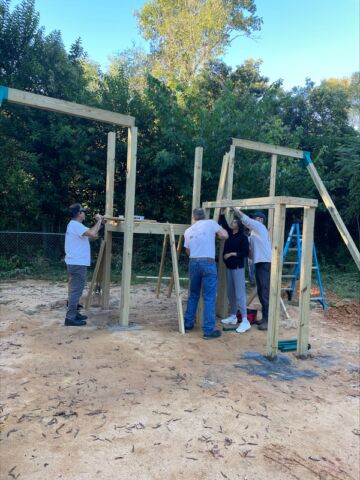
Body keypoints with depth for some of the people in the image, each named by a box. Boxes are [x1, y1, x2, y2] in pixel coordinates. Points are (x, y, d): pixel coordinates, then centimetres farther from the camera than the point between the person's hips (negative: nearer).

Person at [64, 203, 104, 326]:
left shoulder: (73, 225, 17)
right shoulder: (76, 225, -17)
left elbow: (90, 234, 21)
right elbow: (92, 234, -32)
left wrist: (99, 223, 13)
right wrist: (99, 221, -18)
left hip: (75, 263, 11)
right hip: (77, 264, -11)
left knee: (75, 290, 18)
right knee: (76, 290, -7)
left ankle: (73, 314, 28)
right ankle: (70, 318, -3)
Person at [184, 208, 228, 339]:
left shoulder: (188, 231, 14)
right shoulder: (211, 223, 1)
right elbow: (225, 235, -2)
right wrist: (215, 234, 17)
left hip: (193, 263, 5)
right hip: (208, 263, -5)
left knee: (193, 295, 19)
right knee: (209, 297, -1)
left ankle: (188, 324, 26)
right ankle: (208, 330, 0)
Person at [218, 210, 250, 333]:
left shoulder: (243, 237, -10)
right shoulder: (230, 234, 9)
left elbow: (245, 253, -14)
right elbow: (223, 223, 12)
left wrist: (232, 254, -18)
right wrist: (222, 212, 4)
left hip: (238, 268, -8)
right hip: (229, 267, 8)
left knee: (239, 294, -11)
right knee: (231, 293, 13)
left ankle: (245, 321, -11)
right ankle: (233, 316, 24)